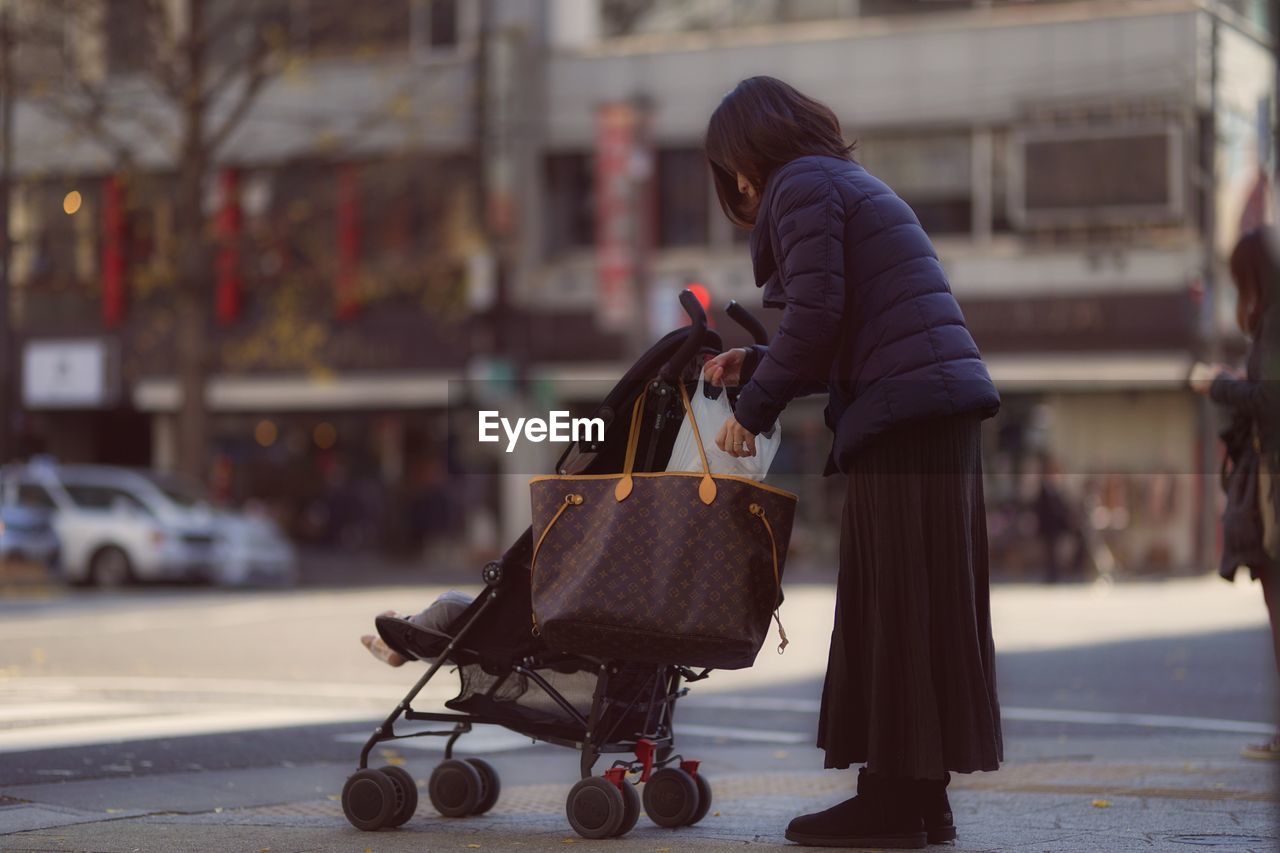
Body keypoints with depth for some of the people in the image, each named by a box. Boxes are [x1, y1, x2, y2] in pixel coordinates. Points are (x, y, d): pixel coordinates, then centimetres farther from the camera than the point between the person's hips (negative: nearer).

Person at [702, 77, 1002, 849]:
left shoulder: (801, 184, -2)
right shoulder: (851, 181, 27)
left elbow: (816, 317, -12)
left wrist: (755, 408, -2)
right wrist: (755, 365, 18)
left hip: (904, 414, -9)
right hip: (947, 405, 9)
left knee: (891, 609, -6)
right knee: (925, 608, 10)